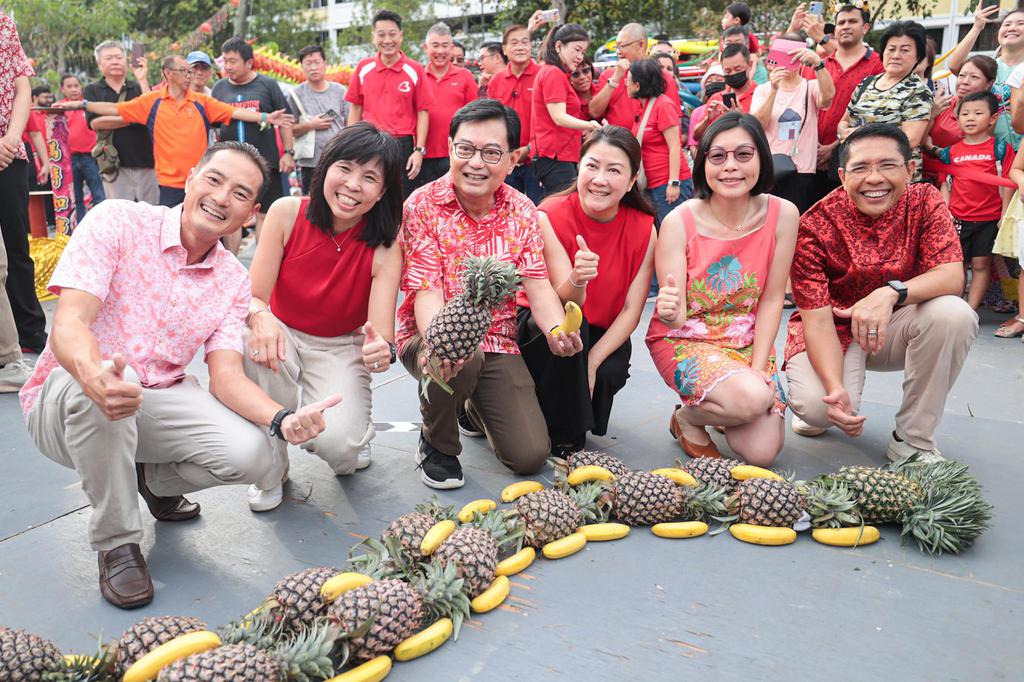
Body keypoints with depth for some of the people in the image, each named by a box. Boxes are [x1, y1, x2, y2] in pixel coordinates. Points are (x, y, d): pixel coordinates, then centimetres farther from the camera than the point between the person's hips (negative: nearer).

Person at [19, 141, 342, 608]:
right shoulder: (117, 221, -12)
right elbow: (69, 323, -23)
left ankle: (154, 479, 14)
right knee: (94, 391, -39)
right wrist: (94, 375, -48)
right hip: (63, 399, -3)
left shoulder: (233, 281, 0)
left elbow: (226, 375, -10)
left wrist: (283, 420, -32)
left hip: (157, 401, 3)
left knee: (249, 453, -22)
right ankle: (116, 542, -15)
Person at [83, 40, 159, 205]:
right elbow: (95, 122, -5)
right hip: (115, 164, -1)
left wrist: (142, 80, -8)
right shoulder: (92, 90, 10)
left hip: (145, 161, 1)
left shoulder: (138, 87, 12)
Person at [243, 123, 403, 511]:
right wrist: (260, 317, -40)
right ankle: (270, 469, -10)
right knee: (254, 338, -35)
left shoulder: (385, 247, -18)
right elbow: (254, 297, -15)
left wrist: (381, 351, -48)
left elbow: (382, 336, -23)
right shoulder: (287, 213, -16)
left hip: (340, 349, -2)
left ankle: (355, 436, 16)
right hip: (282, 334, 2)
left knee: (336, 442, -28)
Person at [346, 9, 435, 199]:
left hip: (403, 147, -2)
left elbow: (423, 112, 0)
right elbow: (355, 108, 11)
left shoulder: (415, 70, 0)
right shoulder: (363, 68, 6)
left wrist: (419, 150, -8)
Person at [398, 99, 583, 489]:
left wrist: (557, 332, -30)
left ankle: (477, 409, 31)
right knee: (462, 357, -40)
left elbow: (537, 285, -7)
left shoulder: (522, 211, -1)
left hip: (497, 342, 4)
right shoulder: (422, 206, -13)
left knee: (531, 456, -6)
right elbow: (426, 291, -21)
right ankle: (436, 444, -6)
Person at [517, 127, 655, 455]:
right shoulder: (551, 216, -18)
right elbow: (566, 302, -24)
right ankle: (560, 436, -19)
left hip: (603, 335, 3)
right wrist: (577, 279, -48)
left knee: (610, 373, -28)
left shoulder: (643, 228, -11)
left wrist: (592, 360, -24)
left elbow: (632, 310, -12)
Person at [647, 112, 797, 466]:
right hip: (685, 339, -3)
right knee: (752, 398, -31)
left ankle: (720, 409, 23)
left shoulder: (782, 214, -11)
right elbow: (676, 320, -20)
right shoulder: (679, 221, -19)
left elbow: (772, 298, -5)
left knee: (762, 452, -11)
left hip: (748, 342, 3)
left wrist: (758, 367, -12)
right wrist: (671, 313, -44)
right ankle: (687, 418, 2)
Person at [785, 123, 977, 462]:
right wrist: (835, 389, -37)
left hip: (893, 327, 3)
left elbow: (952, 276, -21)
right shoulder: (816, 224, -19)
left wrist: (891, 293, -41)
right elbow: (818, 320, -22)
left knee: (953, 313, -28)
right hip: (834, 331, -3)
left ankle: (913, 438, -12)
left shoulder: (925, 201, -9)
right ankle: (815, 412, 11)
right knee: (817, 406, -32)